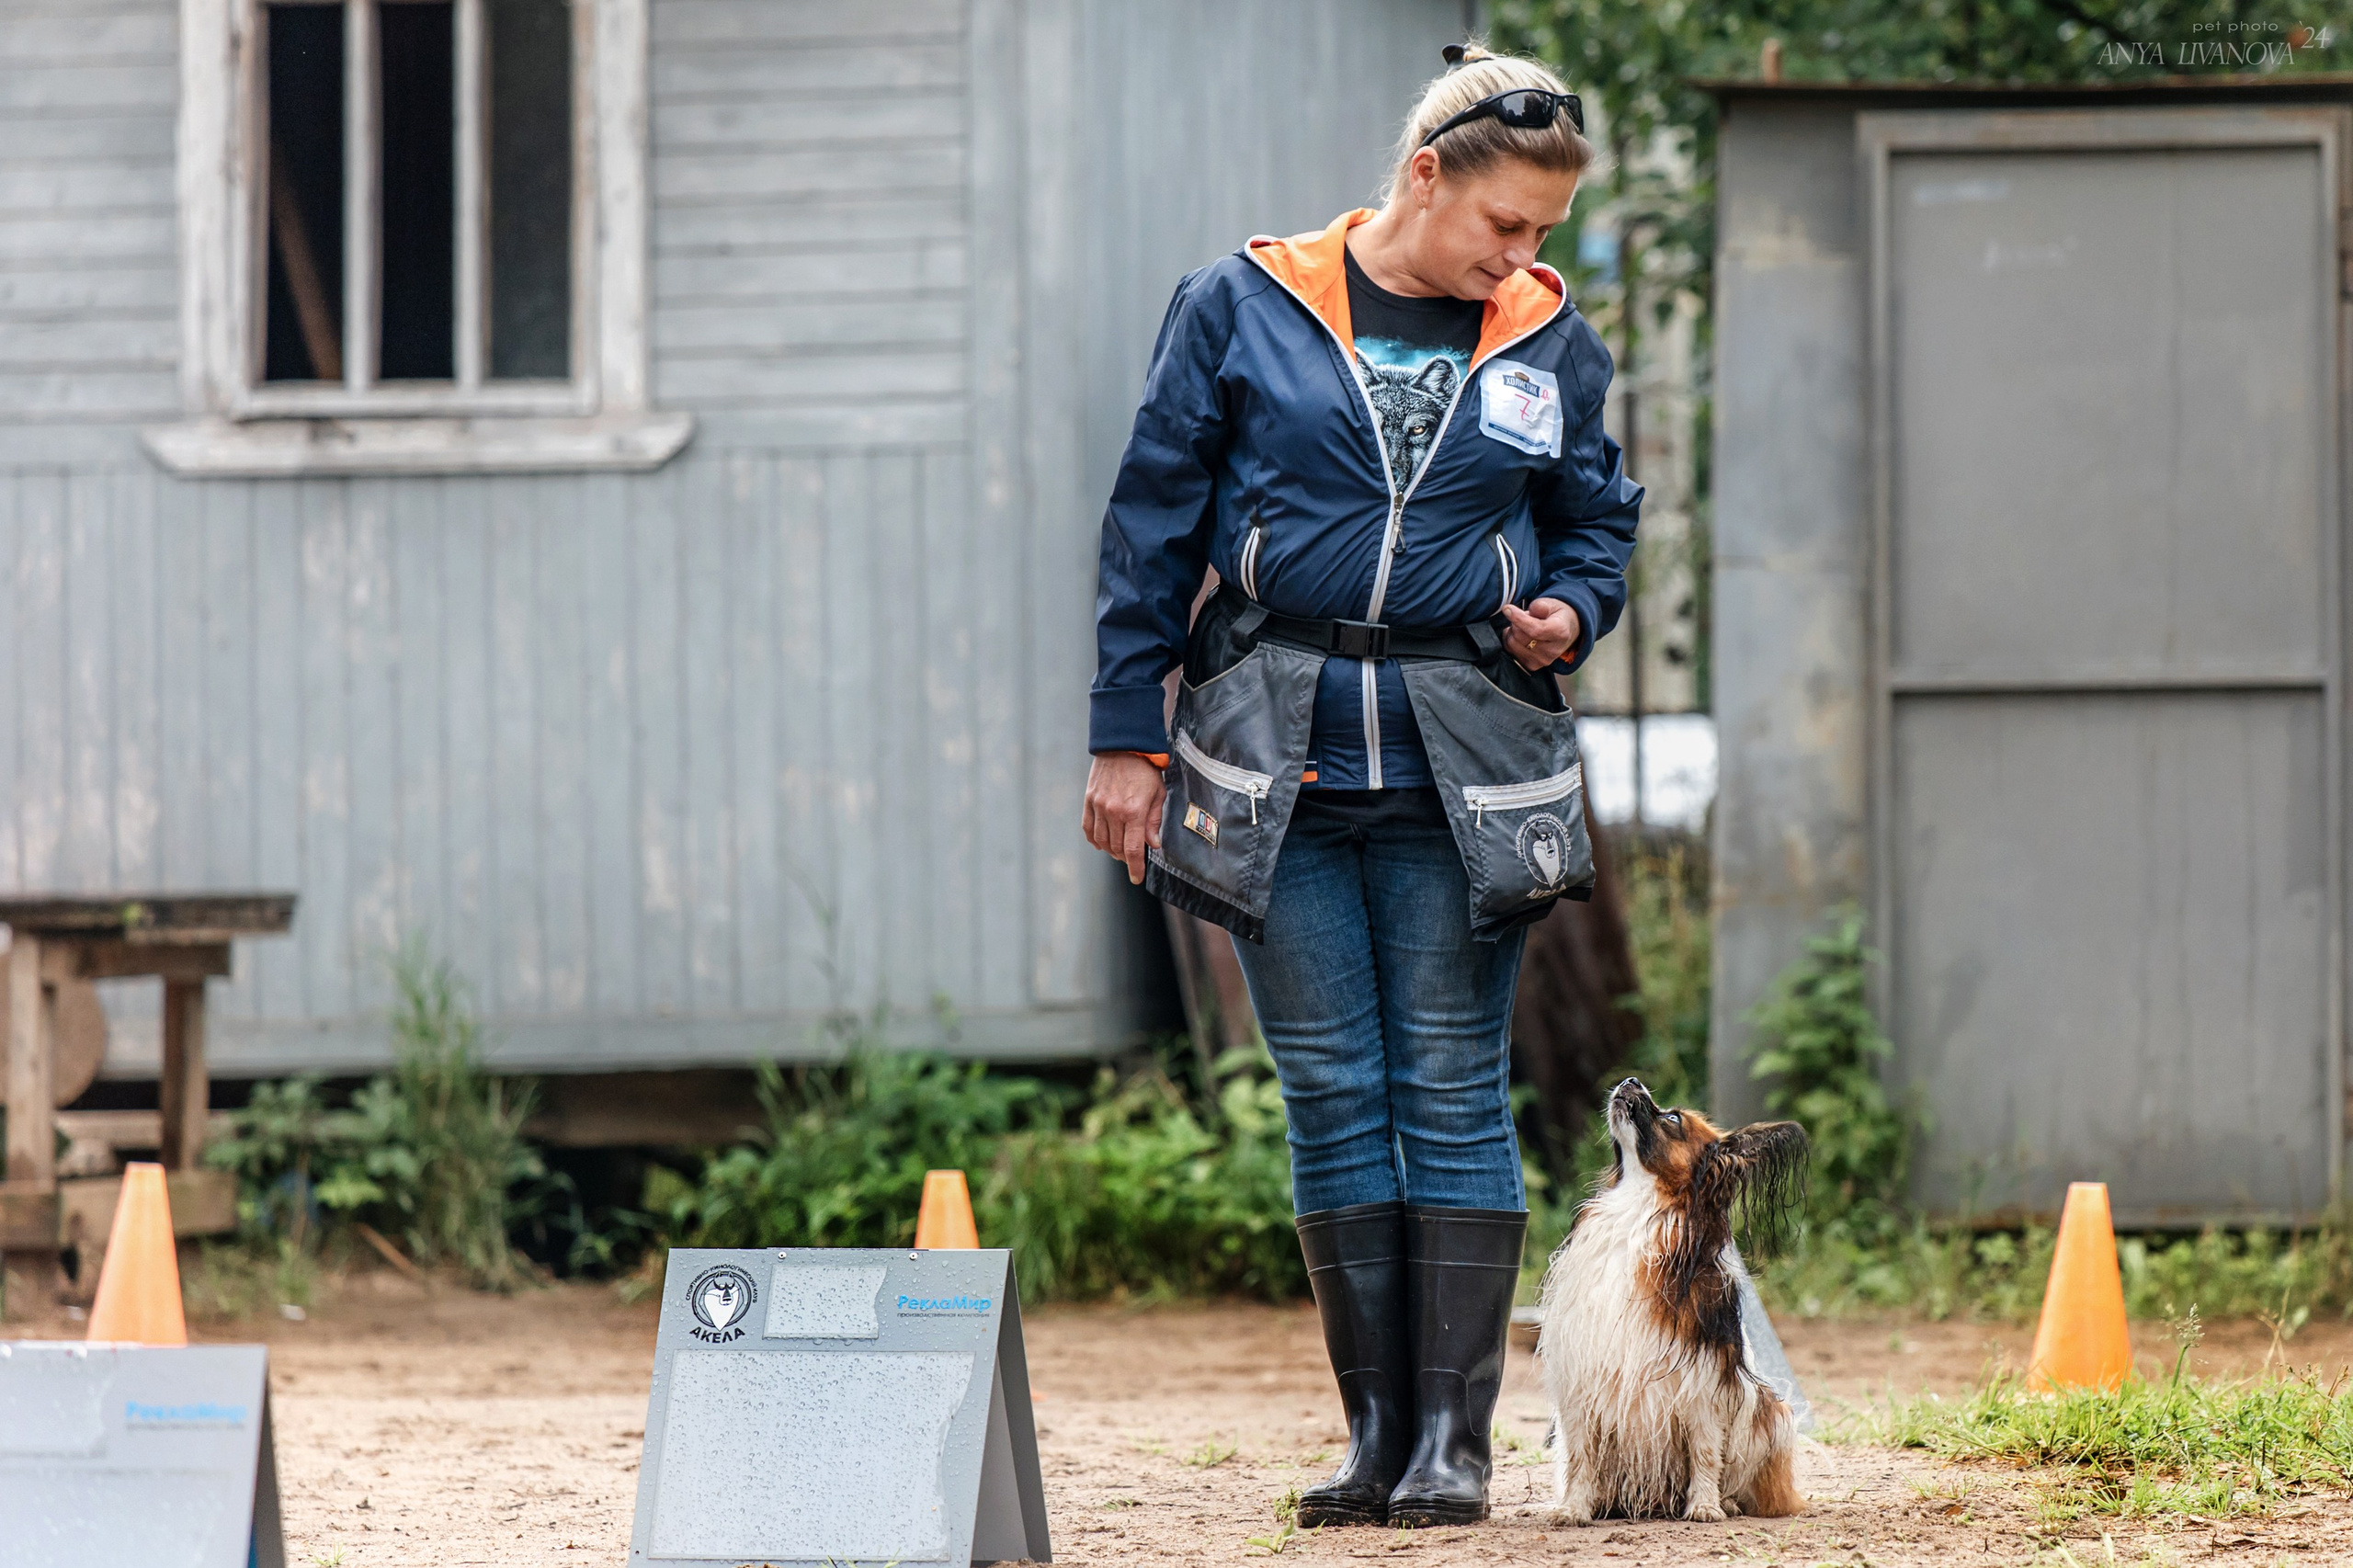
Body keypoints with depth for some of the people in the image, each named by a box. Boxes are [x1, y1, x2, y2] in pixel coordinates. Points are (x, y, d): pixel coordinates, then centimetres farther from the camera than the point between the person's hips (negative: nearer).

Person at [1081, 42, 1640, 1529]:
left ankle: (1455, 1435, 2)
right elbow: (1152, 524, 3)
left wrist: (1568, 613, -5)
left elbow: (1598, 520, 18)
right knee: (1334, 1093, 1)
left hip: (1462, 768, 1)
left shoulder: (1549, 341, 7)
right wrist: (1129, 737, 1)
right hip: (1276, 761, -1)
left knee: (1454, 1090, -1)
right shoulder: (1242, 310, 1)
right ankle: (1377, 1432, 8)